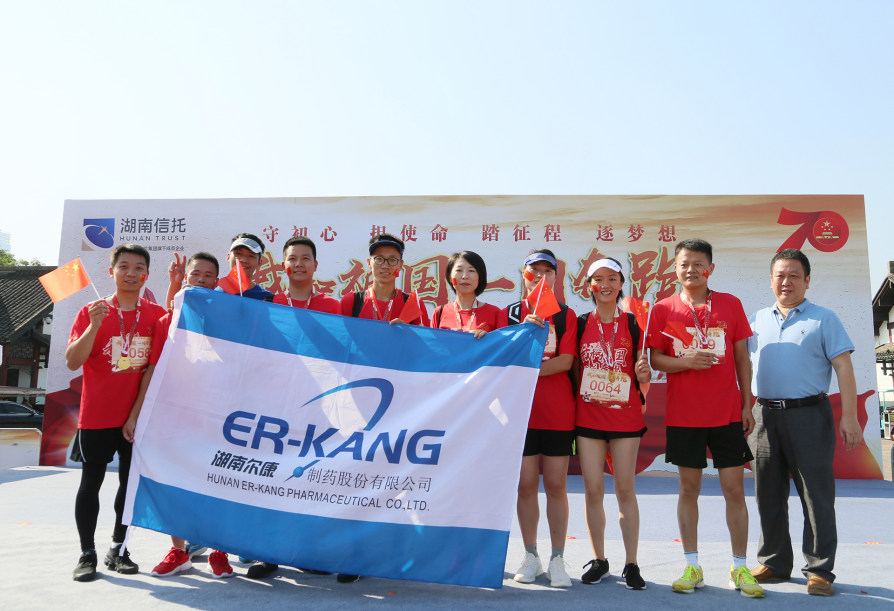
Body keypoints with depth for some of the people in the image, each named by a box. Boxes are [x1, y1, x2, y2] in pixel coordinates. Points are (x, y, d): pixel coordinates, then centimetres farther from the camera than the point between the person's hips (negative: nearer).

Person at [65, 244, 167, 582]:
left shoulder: (156, 313, 3)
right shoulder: (92, 312, -3)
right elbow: (72, 361, -8)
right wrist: (94, 326, -22)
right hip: (97, 415, -2)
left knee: (131, 483, 10)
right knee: (91, 483, 5)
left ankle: (118, 550, 23)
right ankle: (87, 554, 15)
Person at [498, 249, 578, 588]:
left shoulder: (566, 315, 5)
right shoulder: (510, 314, 8)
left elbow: (565, 360, -6)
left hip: (558, 411, -1)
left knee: (555, 485, 3)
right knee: (526, 484, 4)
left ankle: (557, 559, 14)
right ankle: (531, 556, 19)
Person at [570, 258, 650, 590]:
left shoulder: (632, 323, 2)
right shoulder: (580, 324, 5)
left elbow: (642, 378, 4)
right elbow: (573, 371, 11)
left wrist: (644, 373, -16)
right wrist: (573, 401, -6)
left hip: (625, 416, -1)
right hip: (588, 416, 1)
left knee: (625, 489, 2)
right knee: (593, 489, 4)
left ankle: (631, 564, 14)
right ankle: (598, 560, 19)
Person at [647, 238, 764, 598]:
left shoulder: (731, 305, 4)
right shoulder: (663, 309, 1)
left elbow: (742, 358, 7)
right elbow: (655, 359, 1)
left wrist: (747, 405, 4)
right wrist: (685, 361, -18)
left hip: (727, 412, 1)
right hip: (683, 415, 0)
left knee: (734, 489, 4)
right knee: (689, 488, 7)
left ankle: (739, 568, 18)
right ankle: (692, 567, 19)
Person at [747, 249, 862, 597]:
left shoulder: (823, 319, 3)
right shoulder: (757, 320, 13)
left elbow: (843, 367, -3)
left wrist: (850, 417, -11)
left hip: (809, 415, -4)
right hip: (764, 415, 4)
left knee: (817, 496, 0)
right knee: (768, 496, 10)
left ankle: (819, 570, 10)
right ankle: (774, 563, 22)